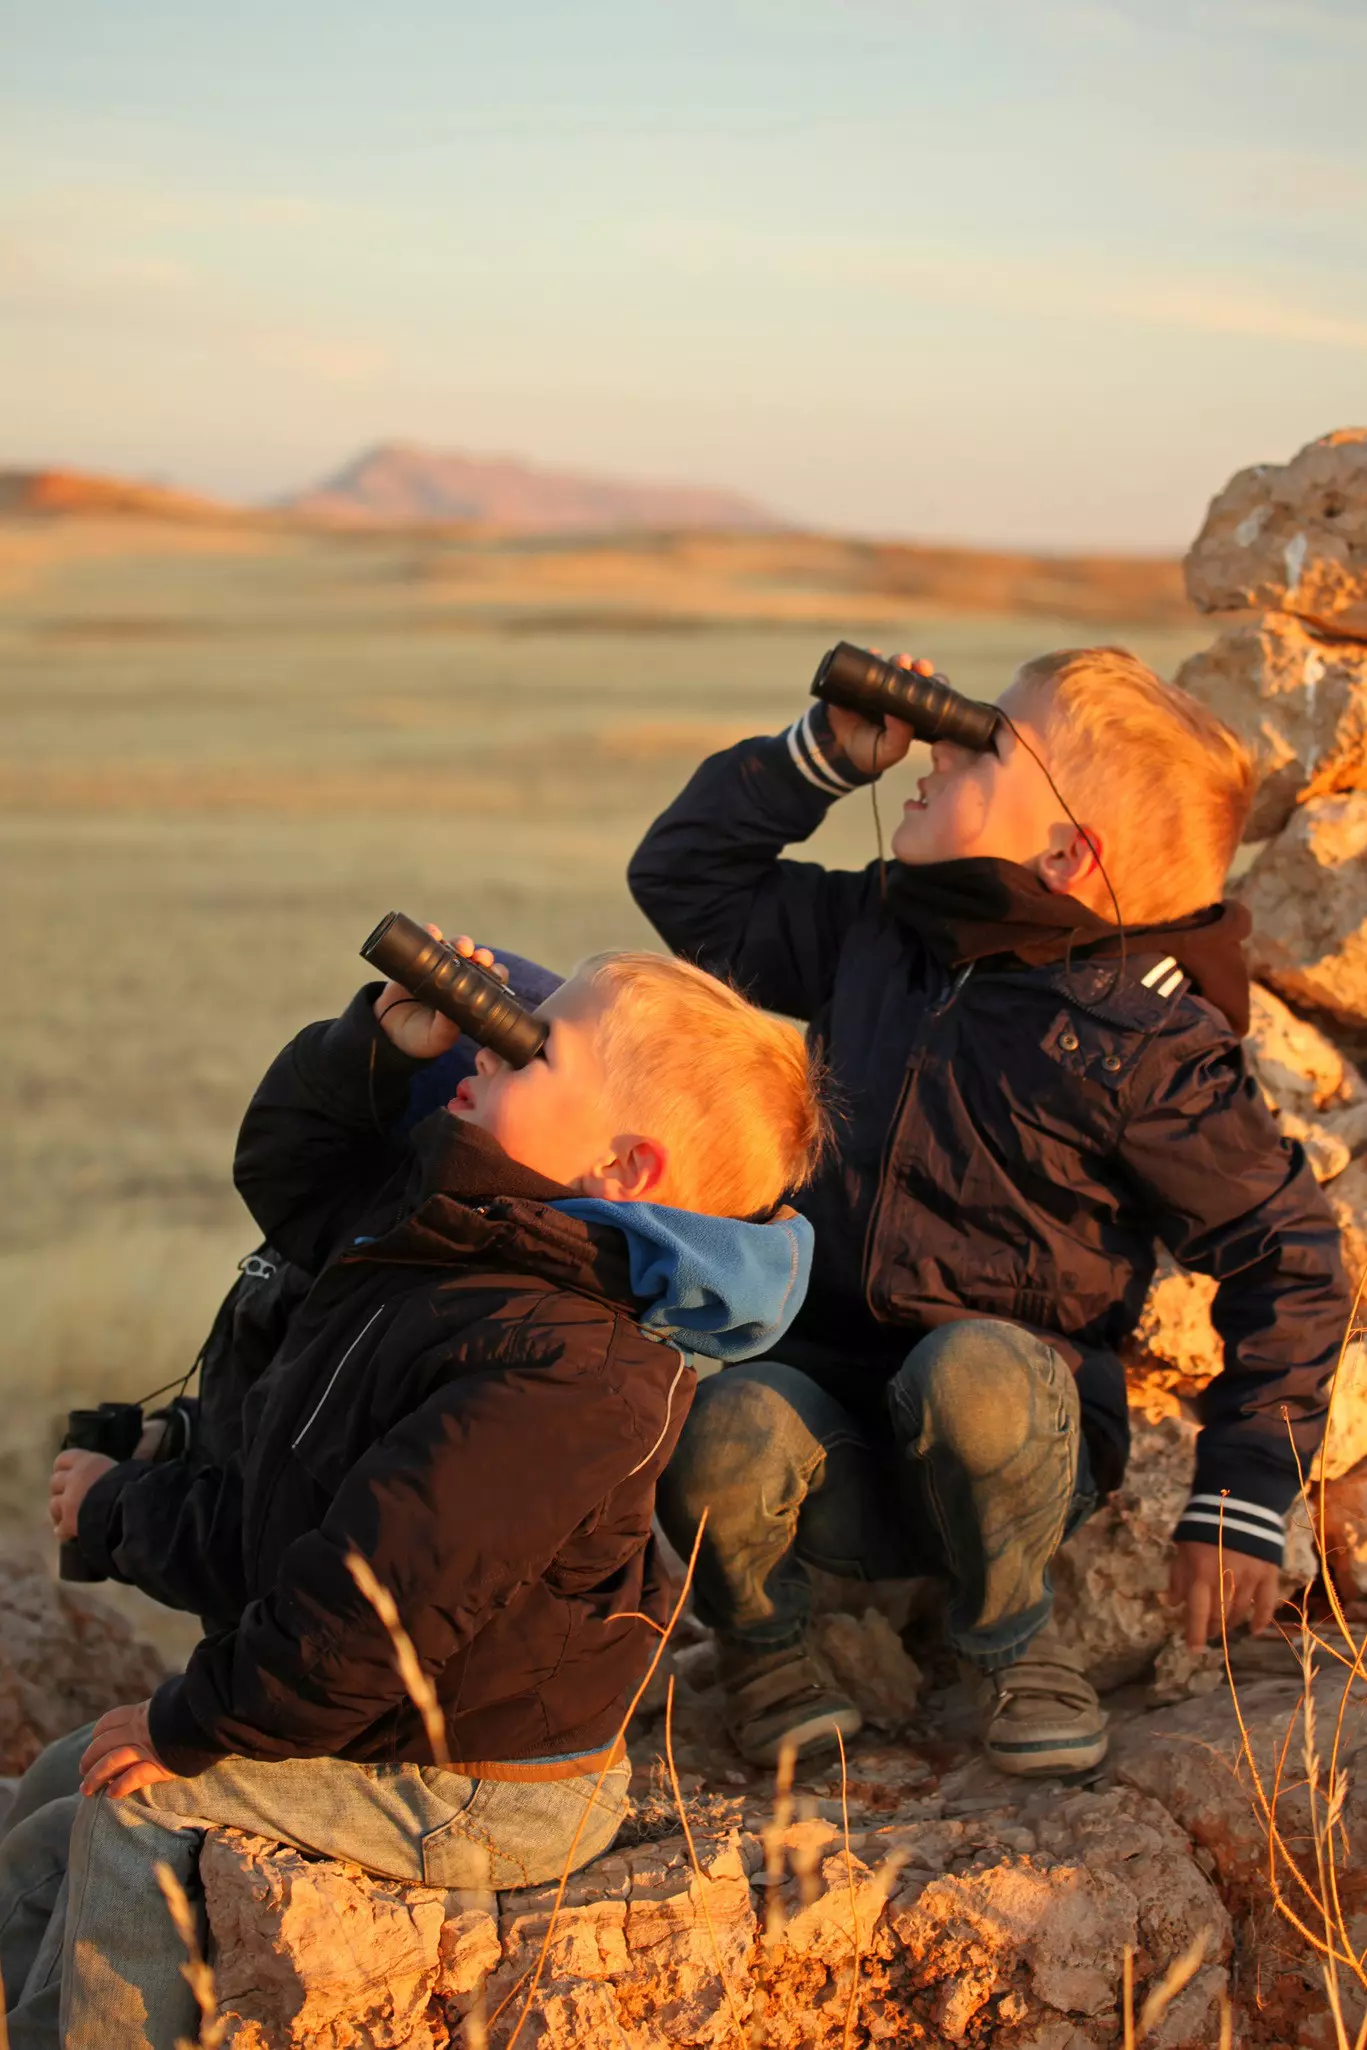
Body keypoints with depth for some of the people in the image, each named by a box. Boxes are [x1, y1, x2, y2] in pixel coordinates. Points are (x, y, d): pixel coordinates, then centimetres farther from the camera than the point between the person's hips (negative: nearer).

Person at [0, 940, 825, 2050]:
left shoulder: (555, 1373, -32)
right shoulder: (435, 1231, 1)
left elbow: (373, 1606, -30)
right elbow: (286, 1162, 21)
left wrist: (190, 1726, -17)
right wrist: (383, 1042, 1)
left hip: (475, 1798, -10)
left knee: (139, 1803, -12)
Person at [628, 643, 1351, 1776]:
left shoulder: (1142, 1038, -11)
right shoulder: (877, 931, 6)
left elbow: (1288, 1257, -7)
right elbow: (686, 878, 17)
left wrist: (1240, 1500, -12)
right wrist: (825, 752, 2)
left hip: (1012, 1435, -3)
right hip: (828, 1376, 3)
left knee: (970, 1371, -38)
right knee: (719, 1435, -31)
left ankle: (1008, 1639, -7)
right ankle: (762, 1635, 3)